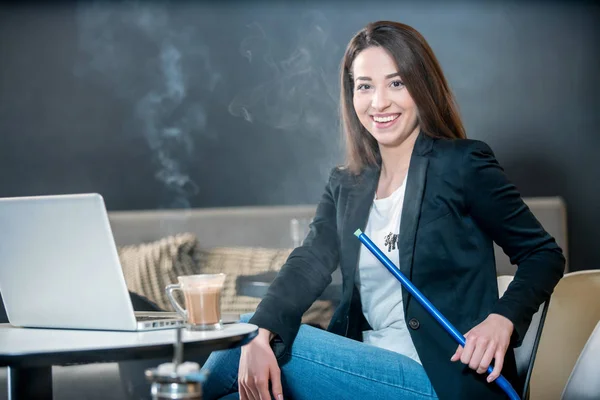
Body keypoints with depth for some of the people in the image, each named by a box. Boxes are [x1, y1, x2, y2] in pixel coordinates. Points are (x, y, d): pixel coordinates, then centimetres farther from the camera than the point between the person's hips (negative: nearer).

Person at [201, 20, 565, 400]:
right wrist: (260, 336, -23)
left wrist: (502, 319, -18)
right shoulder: (345, 185, 13)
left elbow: (544, 254, 2)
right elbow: (310, 264, -3)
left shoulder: (463, 164, -2)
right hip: (366, 367, 5)